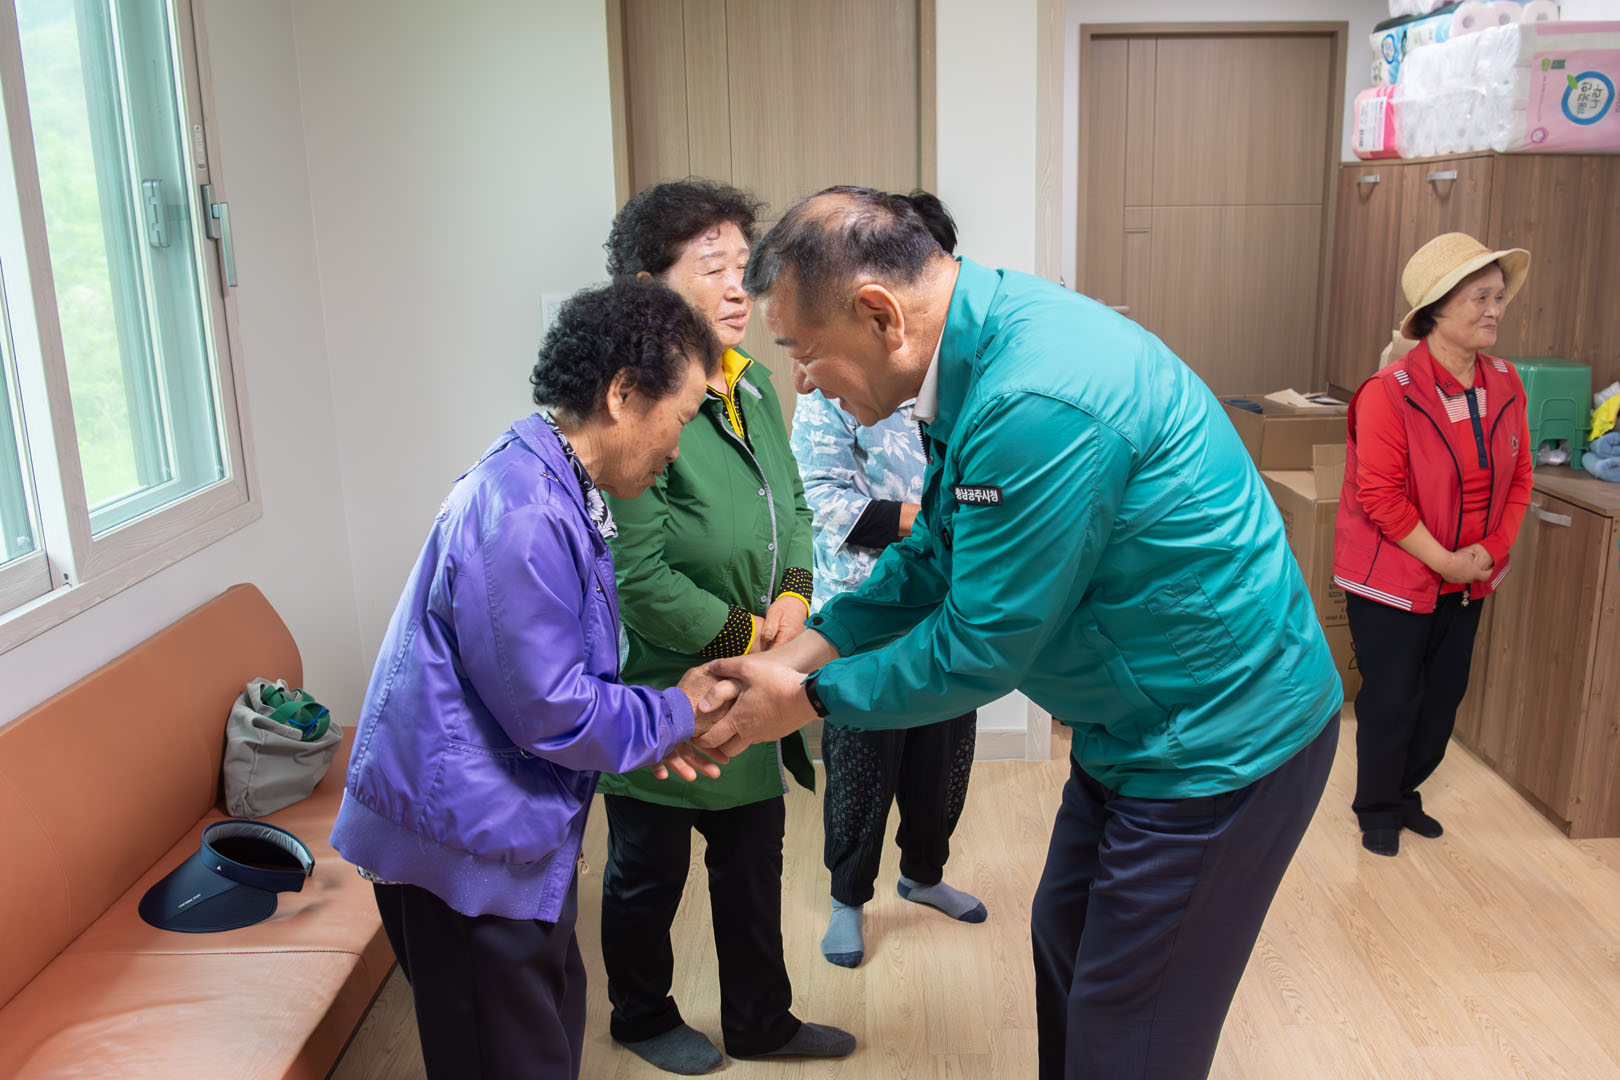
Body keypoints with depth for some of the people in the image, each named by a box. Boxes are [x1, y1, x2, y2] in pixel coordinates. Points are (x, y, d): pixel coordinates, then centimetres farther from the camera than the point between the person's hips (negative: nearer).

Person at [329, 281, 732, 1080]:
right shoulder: (524, 516, -26)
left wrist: (657, 726, 5)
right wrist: (676, 714, -9)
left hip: (508, 830, 10)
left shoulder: (551, 489, 8)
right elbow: (552, 713, -24)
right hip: (466, 844, -10)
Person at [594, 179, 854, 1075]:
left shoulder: (752, 382, 2)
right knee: (650, 869, 16)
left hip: (750, 692, 8)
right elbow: (636, 576, -27)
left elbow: (791, 506, 12)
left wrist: (792, 597, -6)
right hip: (659, 691, -7)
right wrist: (745, 638, -17)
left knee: (754, 851, 21)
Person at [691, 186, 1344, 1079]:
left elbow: (981, 648, -23)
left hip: (1221, 742, -9)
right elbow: (932, 559, 6)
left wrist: (806, 701, -10)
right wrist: (787, 660, 0)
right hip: (1138, 724, 9)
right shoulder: (986, 339, -2)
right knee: (1065, 943, 25)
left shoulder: (1038, 404, -33)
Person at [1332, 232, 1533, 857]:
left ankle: (1405, 792, 38)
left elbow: (1519, 478, 6)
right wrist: (1443, 560, -17)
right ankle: (1377, 810, 27)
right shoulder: (1389, 393, -19)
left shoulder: (1505, 387, -1)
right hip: (1393, 578, -6)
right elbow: (1380, 496, -20)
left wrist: (1489, 554, -6)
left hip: (1467, 581, 6)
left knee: (1444, 694, 16)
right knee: (1391, 699, 5)